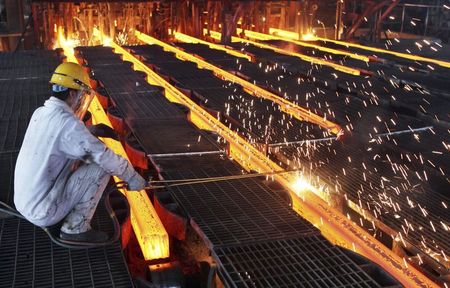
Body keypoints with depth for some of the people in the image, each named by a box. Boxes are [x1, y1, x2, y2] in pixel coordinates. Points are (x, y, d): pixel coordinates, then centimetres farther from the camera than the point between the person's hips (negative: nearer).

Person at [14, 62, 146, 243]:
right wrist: (133, 177, -5)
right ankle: (75, 228, -3)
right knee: (101, 167, -8)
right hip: (44, 212, -9)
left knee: (79, 158, 22)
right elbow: (105, 157, -19)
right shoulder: (67, 122, -22)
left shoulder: (39, 114, 5)